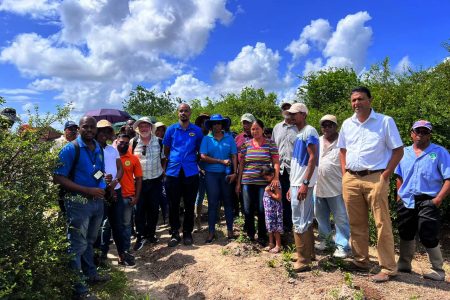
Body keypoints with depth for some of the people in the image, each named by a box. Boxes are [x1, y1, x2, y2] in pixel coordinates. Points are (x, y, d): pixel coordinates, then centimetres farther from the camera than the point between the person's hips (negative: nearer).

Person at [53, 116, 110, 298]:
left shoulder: (98, 148, 7)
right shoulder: (70, 149, -13)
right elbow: (58, 178, -17)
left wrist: (103, 185, -2)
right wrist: (87, 190, -22)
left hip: (97, 200, 7)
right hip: (78, 202, -6)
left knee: (89, 241, 22)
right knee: (77, 245, 3)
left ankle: (91, 274, 38)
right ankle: (77, 287, 17)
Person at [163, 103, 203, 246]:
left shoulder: (197, 130, 4)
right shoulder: (171, 129, 6)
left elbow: (200, 150, 11)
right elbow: (166, 149, 11)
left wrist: (198, 163, 3)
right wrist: (170, 162, 5)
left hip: (191, 172, 0)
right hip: (173, 172, 1)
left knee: (189, 205, 8)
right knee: (173, 205, 7)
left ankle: (187, 233, 23)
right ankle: (174, 233, 20)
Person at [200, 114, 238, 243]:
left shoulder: (229, 138, 6)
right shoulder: (206, 139, 3)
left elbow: (234, 156, 3)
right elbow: (203, 157, -7)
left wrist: (234, 172, -7)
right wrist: (222, 161, -10)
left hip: (226, 174, 1)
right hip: (211, 174, -1)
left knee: (228, 202, 8)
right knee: (213, 203, 2)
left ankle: (230, 230, 19)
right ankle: (211, 231, 12)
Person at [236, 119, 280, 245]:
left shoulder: (270, 144, 1)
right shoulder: (246, 145, 7)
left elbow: (276, 162, -1)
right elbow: (241, 164, 10)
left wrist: (276, 177, -16)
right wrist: (238, 182, 9)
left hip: (264, 182, -2)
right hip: (247, 182, 2)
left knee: (262, 210, 3)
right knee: (248, 210, 7)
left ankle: (262, 236, 22)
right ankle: (250, 234, 26)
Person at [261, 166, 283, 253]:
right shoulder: (268, 184, 9)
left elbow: (279, 197, -19)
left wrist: (269, 192, -19)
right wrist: (266, 190, 0)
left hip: (275, 210, -9)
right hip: (268, 209, 9)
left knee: (276, 228, 0)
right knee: (270, 227, 15)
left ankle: (278, 246, 11)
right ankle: (271, 244, 27)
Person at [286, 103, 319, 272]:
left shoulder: (309, 131, -8)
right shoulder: (299, 134, 19)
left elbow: (313, 158, -17)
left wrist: (305, 183, -23)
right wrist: (292, 186, 20)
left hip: (302, 184, -9)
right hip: (296, 183, 9)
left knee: (300, 222, -6)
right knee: (306, 221, 14)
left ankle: (303, 260, 3)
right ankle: (308, 255, 25)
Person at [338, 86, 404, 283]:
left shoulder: (385, 121, -1)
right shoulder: (347, 124, 12)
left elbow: (398, 150, -2)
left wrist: (385, 176, -9)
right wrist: (344, 174, 9)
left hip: (375, 178, -4)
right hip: (350, 179, 5)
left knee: (382, 224, 0)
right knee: (356, 223, 12)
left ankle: (388, 268, 12)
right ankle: (360, 261, 26)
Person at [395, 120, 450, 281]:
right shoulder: (404, 152, 11)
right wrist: (399, 195, 10)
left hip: (427, 201, -4)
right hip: (406, 201, 5)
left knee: (428, 237, -4)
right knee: (405, 234, 15)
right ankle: (404, 264, 31)